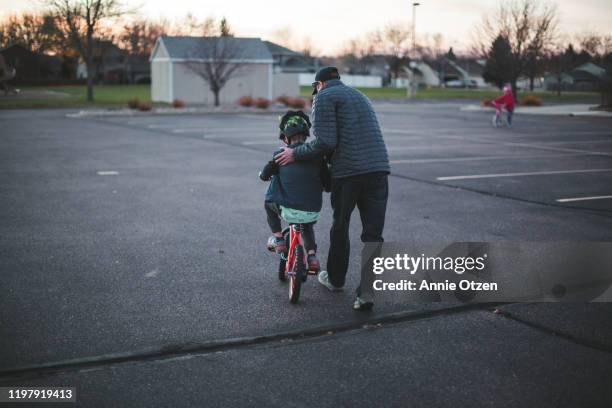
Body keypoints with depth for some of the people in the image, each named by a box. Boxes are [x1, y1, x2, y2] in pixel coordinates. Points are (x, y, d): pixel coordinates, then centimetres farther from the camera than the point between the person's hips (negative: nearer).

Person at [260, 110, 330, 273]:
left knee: (269, 204, 30)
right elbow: (327, 184, 7)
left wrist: (263, 174, 30)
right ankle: (312, 255, 19)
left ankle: (278, 238, 21)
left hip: (288, 209, -3)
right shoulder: (317, 155, 4)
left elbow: (265, 175, 7)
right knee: (307, 225, 37)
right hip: (313, 211, 3)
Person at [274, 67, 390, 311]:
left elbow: (325, 142, -10)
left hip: (348, 171, -5)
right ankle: (366, 292, -4)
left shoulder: (324, 97, 1)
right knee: (372, 234, 4)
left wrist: (296, 154, 2)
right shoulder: (358, 95, 27)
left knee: (340, 228, 15)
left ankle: (335, 279, 32)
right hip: (379, 168, 6)